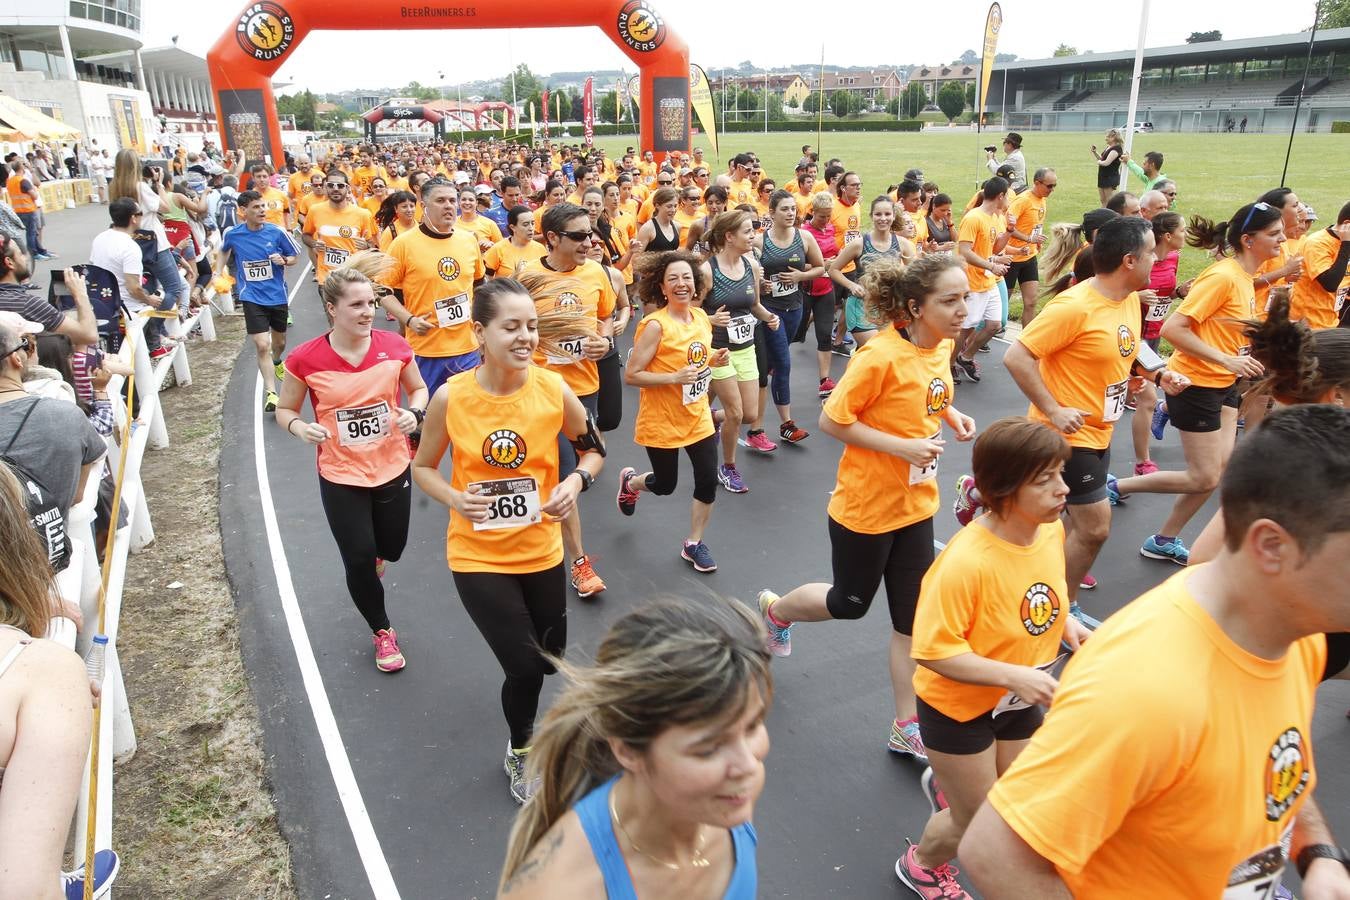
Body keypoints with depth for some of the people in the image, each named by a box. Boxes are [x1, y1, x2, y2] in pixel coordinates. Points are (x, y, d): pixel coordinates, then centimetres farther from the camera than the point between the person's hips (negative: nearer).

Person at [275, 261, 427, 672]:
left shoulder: (395, 346, -11)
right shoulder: (305, 359, -15)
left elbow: (418, 389, 7)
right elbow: (284, 410, 0)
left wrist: (414, 413, -14)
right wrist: (302, 428, -22)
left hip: (392, 469, 2)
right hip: (341, 478, -2)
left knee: (391, 550, 18)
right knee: (360, 562, 3)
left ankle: (368, 561, 60)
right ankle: (383, 632, 31)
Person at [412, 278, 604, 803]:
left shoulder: (553, 388, -13)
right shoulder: (451, 397, -16)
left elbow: (594, 449, 2)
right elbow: (422, 467, -1)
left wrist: (577, 481, -18)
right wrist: (456, 499, -21)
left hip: (542, 551, 3)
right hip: (478, 557, -2)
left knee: (550, 659, 18)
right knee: (526, 667, -6)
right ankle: (520, 751, 28)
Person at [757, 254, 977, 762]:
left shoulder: (941, 347, -1)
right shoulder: (880, 355, -25)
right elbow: (832, 420, -21)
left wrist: (952, 416, -2)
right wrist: (903, 447, -27)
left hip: (916, 503, 7)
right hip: (865, 505, -7)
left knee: (912, 618, 10)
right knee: (850, 603, 14)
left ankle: (907, 728, 24)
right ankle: (775, 610, 45)